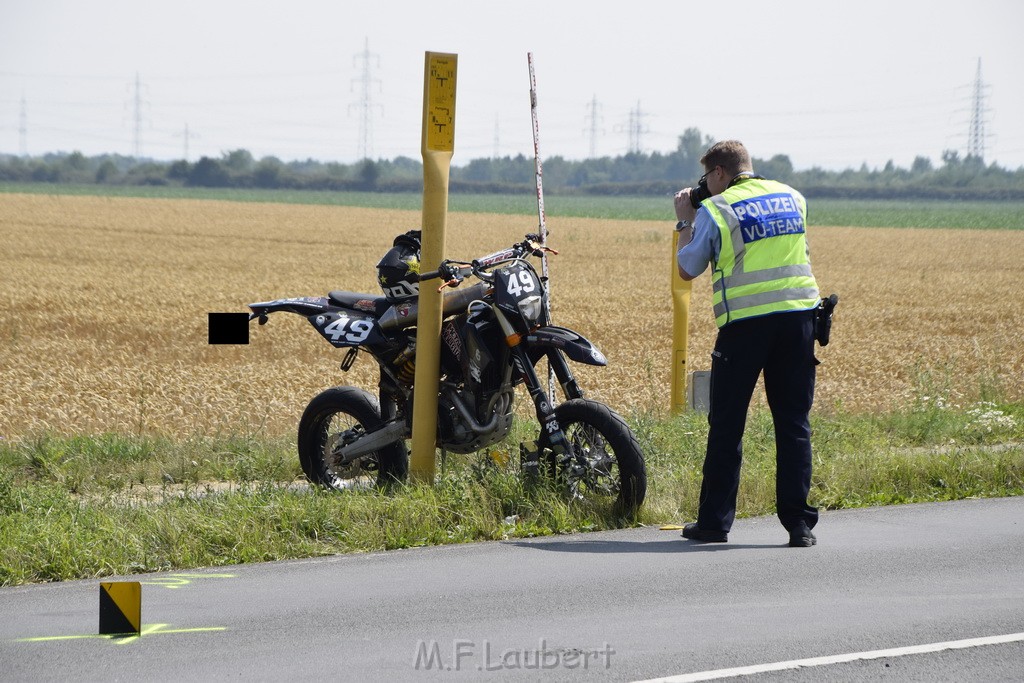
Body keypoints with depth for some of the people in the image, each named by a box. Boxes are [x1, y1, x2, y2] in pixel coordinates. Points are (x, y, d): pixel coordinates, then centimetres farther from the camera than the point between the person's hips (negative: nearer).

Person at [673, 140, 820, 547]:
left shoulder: (714, 210, -2)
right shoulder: (792, 198, 13)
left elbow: (687, 270, 6)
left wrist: (685, 222, 20)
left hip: (745, 322, -3)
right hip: (798, 315, 4)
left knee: (726, 425, 6)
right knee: (794, 423, 6)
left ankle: (714, 521, 9)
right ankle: (799, 523, 2)